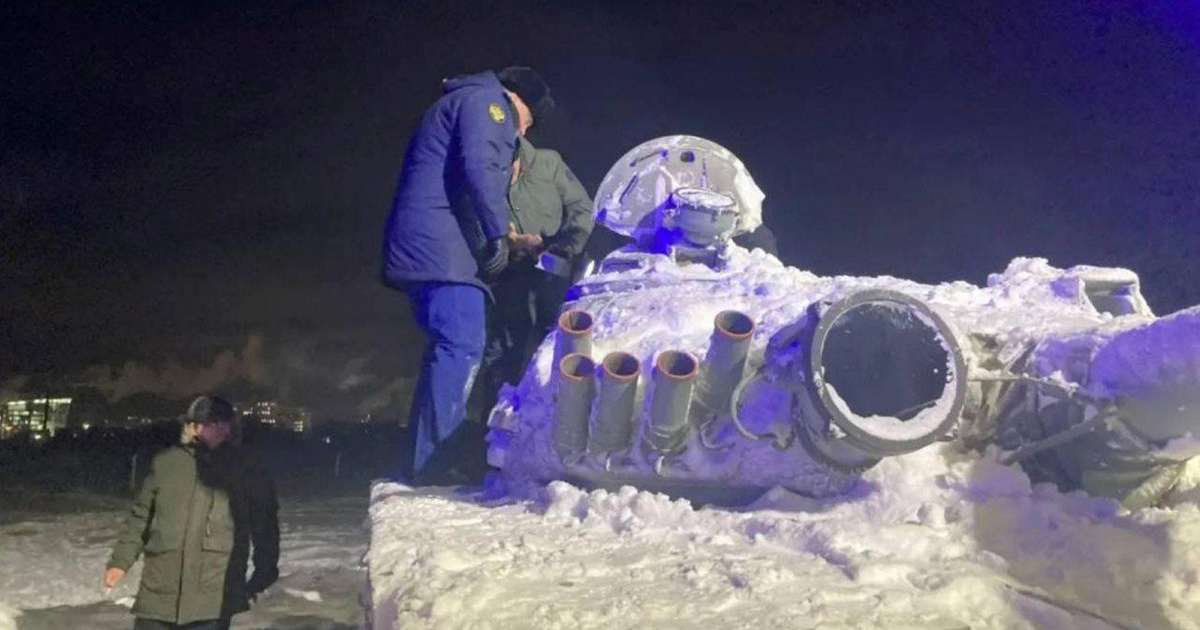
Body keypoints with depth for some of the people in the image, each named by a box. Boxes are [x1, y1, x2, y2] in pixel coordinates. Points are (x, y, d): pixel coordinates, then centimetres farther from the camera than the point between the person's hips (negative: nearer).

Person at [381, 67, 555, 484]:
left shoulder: (456, 104, 34)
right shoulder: (487, 101, 3)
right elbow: (479, 167, -15)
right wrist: (499, 233, -15)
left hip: (421, 246, 10)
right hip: (442, 245, -10)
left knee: (449, 348, 9)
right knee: (461, 346, -15)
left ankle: (424, 465, 9)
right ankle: (434, 464, -20)